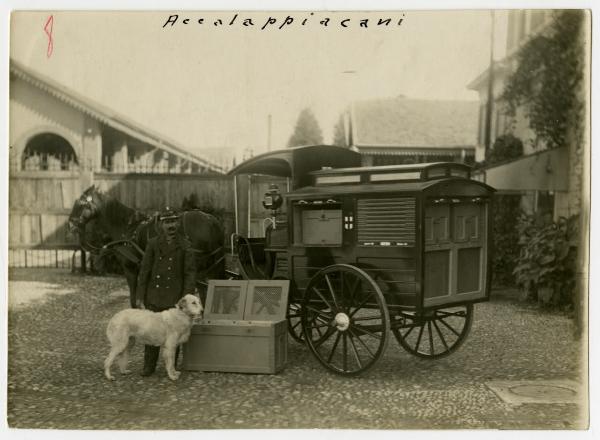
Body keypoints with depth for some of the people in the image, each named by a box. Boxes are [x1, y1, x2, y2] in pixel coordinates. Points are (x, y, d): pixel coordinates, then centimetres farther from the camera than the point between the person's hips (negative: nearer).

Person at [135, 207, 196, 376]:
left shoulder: (185, 245, -4)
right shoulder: (153, 244, 0)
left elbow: (190, 273, -5)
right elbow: (144, 271, 2)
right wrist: (139, 296, -1)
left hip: (175, 296, -1)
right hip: (154, 295, 1)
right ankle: (149, 366, 17)